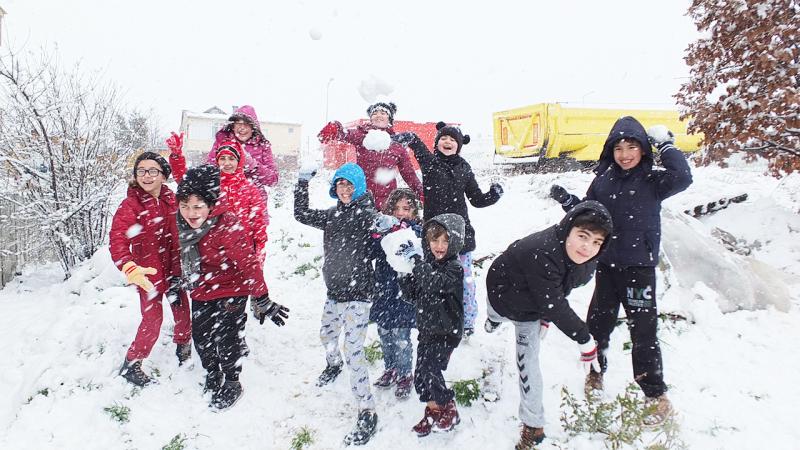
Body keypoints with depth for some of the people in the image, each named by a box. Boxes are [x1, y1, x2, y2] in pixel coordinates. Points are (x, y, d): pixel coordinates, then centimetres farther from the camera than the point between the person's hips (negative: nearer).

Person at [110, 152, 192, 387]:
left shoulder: (172, 200, -1)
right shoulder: (130, 205, -16)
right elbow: (117, 240, -28)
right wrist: (130, 269, -44)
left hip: (173, 268, 5)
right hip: (148, 272, -4)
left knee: (182, 309, 15)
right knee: (153, 319, -2)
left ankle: (183, 345, 44)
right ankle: (131, 365, 19)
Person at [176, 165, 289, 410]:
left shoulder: (227, 225, -30)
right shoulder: (182, 223, -9)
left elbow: (248, 263, -27)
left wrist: (262, 301, -23)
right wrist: (178, 282, 24)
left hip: (230, 291, -7)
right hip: (201, 292, 7)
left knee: (226, 340, 1)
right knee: (201, 337, 19)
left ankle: (232, 385, 29)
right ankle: (212, 376, 47)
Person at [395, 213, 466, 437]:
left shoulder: (454, 268, -15)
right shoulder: (427, 263, 6)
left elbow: (435, 284, -34)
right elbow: (414, 294, 8)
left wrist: (417, 259, -35)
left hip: (446, 331, -7)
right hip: (427, 328, 7)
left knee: (427, 372, -11)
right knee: (423, 373, 11)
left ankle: (449, 410, 11)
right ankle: (433, 412, 31)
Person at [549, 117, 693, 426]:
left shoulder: (651, 180, -7)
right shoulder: (603, 179, 4)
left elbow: (682, 178, -27)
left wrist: (665, 143, -19)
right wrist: (567, 201, -5)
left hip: (640, 267, -4)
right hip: (607, 265, 4)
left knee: (643, 331, 1)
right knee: (597, 323, 14)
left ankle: (656, 396, 16)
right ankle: (596, 373, 37)